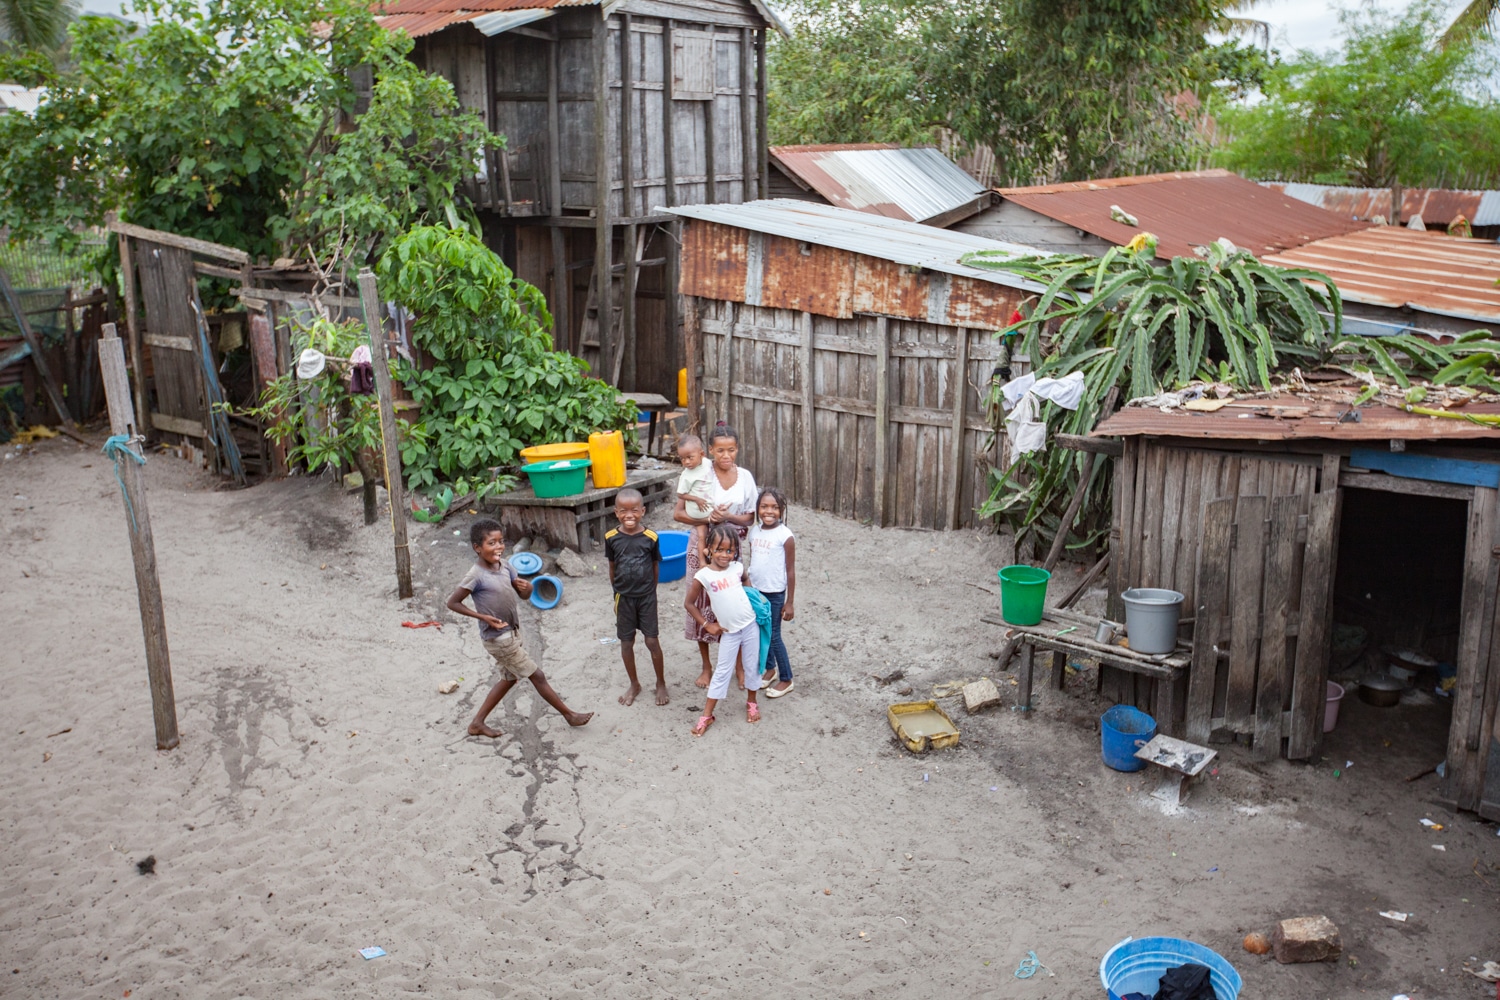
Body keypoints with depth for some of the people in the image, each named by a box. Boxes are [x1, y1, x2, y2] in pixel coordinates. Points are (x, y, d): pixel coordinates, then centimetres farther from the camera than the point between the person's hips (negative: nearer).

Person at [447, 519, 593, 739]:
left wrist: (526, 587, -18)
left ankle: (477, 723, 28)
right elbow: (452, 603, -16)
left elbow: (524, 594, 8)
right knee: (537, 676, 2)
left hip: (511, 633, 8)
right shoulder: (476, 575, -21)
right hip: (498, 638, -8)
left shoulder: (504, 566, 1)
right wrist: (484, 617, -22)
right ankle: (569, 714, 15)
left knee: (509, 678, 20)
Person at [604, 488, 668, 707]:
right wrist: (617, 592, 8)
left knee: (652, 641, 2)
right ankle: (634, 684, 29)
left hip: (647, 597, -2)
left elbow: (656, 567, 0)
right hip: (623, 598, 2)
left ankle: (661, 683, 22)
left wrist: (649, 590, 5)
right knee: (626, 642, 10)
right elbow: (612, 567, 4)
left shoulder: (650, 537, -12)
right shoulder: (611, 538, -8)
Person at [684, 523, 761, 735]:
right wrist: (707, 625, -3)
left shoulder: (738, 567, -3)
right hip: (729, 632, -2)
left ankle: (751, 702, 36)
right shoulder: (703, 576, -13)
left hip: (751, 626, 2)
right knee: (722, 672, 3)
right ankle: (706, 715, 13)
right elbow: (689, 603, -4)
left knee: (752, 666, 13)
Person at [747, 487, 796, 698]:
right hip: (755, 590, 6)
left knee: (773, 636, 2)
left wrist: (789, 602, -10)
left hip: (774, 593, -6)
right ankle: (770, 668, 38)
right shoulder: (754, 530, 1)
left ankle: (786, 679, 18)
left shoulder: (785, 536, -16)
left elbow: (790, 571, -12)